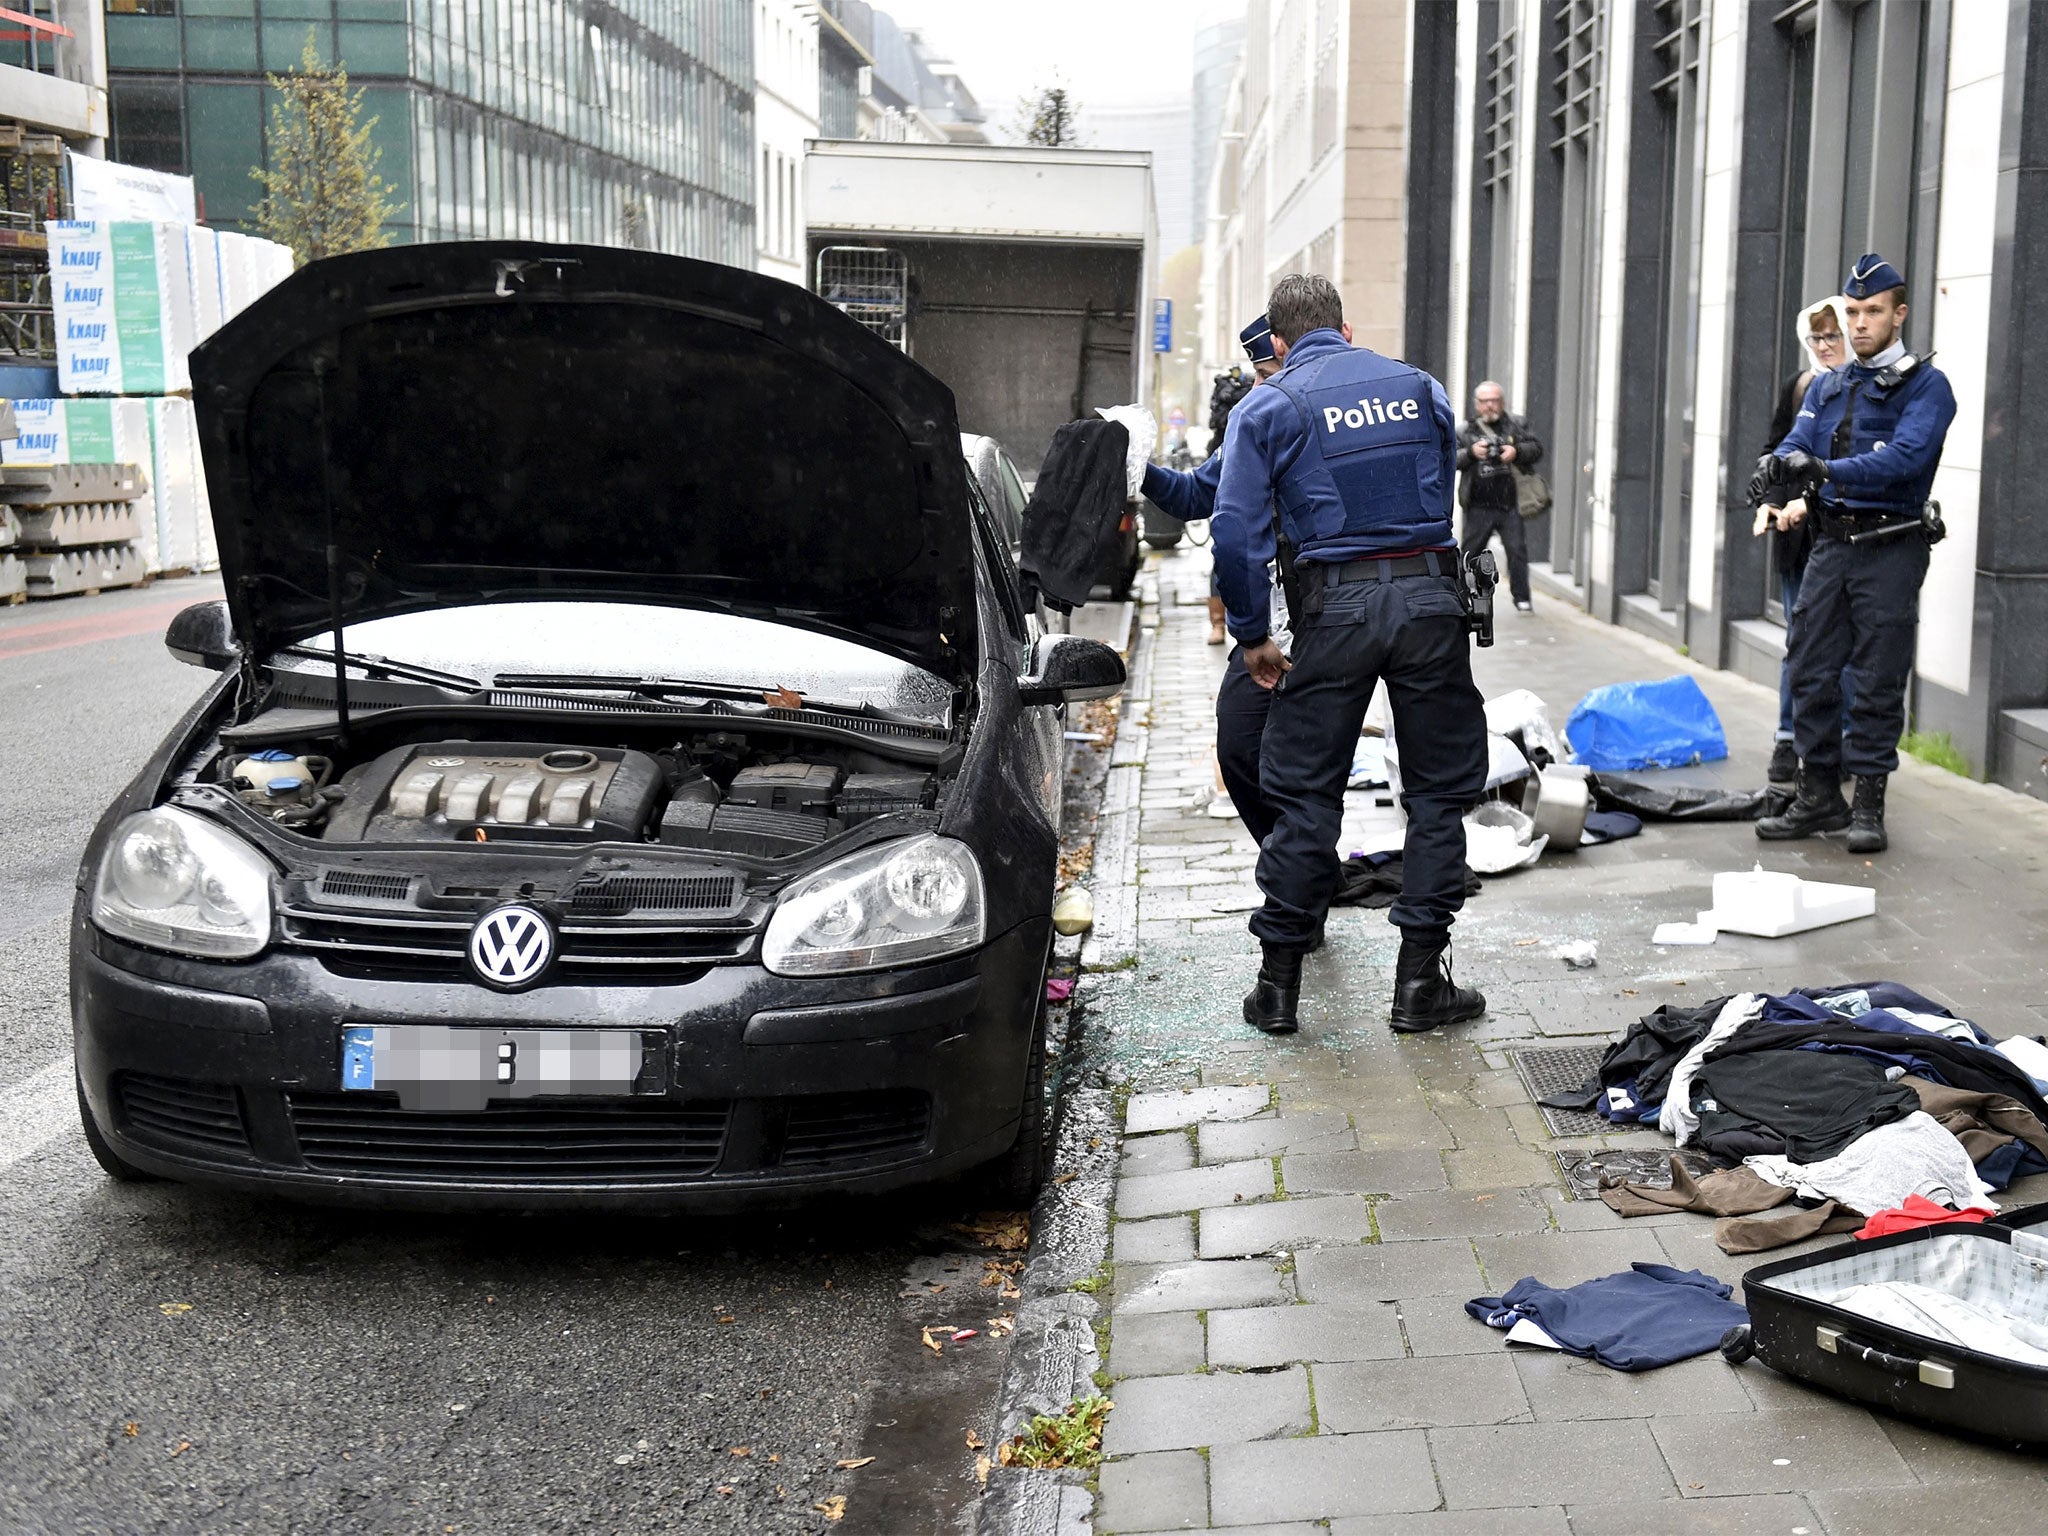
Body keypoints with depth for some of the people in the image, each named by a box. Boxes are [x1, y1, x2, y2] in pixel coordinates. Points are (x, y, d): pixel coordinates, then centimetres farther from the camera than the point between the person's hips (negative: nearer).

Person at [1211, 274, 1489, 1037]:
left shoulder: (1267, 407, 3)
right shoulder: (1421, 387, 13)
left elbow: (1235, 530, -5)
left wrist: (1253, 636, 2)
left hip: (1337, 606, -2)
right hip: (1430, 596, 2)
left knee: (1304, 793, 7)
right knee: (1438, 790, 10)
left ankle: (1279, 981, 12)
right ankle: (1420, 979, 12)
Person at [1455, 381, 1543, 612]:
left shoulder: (1516, 425, 9)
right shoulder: (1464, 431, 8)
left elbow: (1537, 449, 5)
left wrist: (1517, 451, -14)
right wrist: (1471, 453, -16)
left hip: (1510, 506, 0)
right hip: (1478, 508, 0)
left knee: (1517, 550, -3)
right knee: (1472, 550, 8)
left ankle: (1522, 598, 5)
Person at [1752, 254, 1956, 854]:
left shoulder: (1926, 387, -4)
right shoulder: (1826, 387, 15)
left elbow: (1905, 456, -20)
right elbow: (1798, 444, 2)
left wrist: (1826, 470, -34)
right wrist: (1777, 472, -23)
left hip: (1890, 550, -5)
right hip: (1830, 545, 5)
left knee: (1878, 680, -1)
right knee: (1811, 673, 5)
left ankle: (1869, 806, 7)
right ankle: (1819, 797, 16)